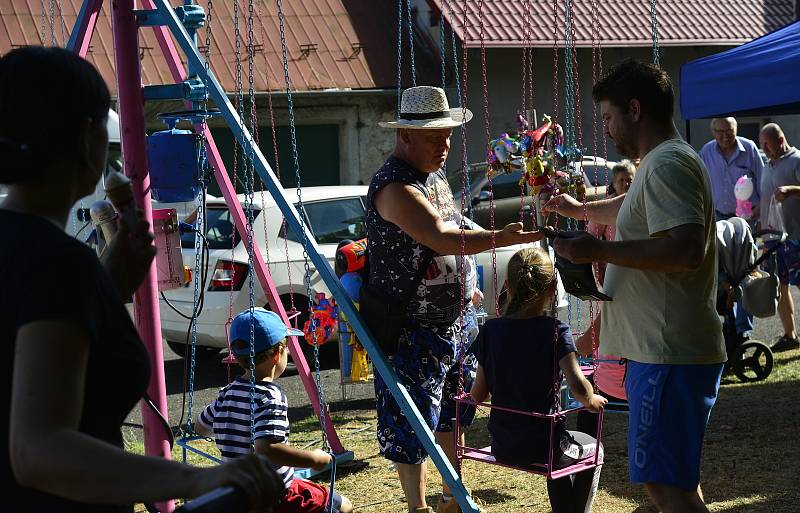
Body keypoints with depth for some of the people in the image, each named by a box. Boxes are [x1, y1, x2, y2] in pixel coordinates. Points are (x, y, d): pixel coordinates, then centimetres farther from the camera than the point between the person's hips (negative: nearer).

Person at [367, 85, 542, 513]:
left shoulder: (435, 176, 10)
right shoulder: (394, 187, -22)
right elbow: (441, 238, -35)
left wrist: (464, 285, 22)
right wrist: (500, 238, -46)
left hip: (451, 321, 10)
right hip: (411, 330, -10)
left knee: (452, 412, 20)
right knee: (412, 425, -1)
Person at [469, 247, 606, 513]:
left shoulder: (490, 331, -4)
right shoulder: (555, 332, -15)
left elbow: (477, 395, 0)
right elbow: (578, 387, -26)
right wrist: (591, 401, -4)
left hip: (502, 448, 5)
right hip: (542, 448, -4)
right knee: (592, 449, 29)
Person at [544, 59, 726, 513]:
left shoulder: (668, 164, -16)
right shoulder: (661, 163, 18)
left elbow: (686, 250, -29)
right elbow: (633, 207, 42)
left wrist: (599, 250, -23)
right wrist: (581, 209, 52)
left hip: (670, 353, -11)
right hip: (662, 350, 11)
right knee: (674, 476, 19)